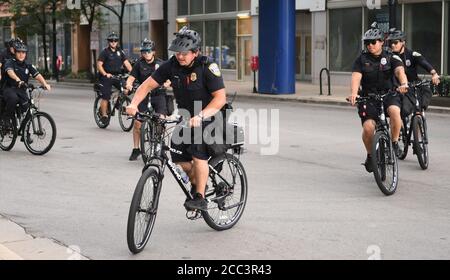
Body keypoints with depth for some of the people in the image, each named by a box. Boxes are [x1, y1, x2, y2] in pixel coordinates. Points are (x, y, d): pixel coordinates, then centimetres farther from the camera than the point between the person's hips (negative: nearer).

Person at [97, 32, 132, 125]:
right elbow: (99, 65, -10)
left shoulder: (120, 52, 11)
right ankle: (104, 115, 4)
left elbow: (126, 63, 5)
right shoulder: (105, 52, -3)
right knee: (105, 97, -7)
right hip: (106, 77, -4)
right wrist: (105, 74, -25)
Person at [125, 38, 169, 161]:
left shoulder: (160, 63, 3)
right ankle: (136, 149, 7)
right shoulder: (139, 64, 3)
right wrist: (129, 85, -26)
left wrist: (166, 83, -25)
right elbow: (131, 78, -5)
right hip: (143, 95, 1)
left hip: (158, 94, -1)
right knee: (137, 122, -8)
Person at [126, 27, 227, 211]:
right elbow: (148, 85, -8)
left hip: (209, 115, -5)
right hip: (185, 116, 5)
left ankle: (200, 198, -15)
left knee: (198, 152, -25)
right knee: (179, 157, -2)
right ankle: (197, 183, 26)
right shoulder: (172, 65, -9)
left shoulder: (207, 67, -22)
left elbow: (220, 98, -28)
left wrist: (200, 116, -41)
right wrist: (134, 104, -24)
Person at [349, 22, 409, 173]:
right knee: (368, 127, -18)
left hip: (388, 94, 0)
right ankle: (370, 155, 10)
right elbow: (356, 76, -13)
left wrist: (404, 84, -42)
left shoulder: (391, 58, 1)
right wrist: (354, 93, -34)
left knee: (394, 111, -34)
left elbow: (400, 71, -18)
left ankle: (394, 143, -11)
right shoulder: (361, 60, 2)